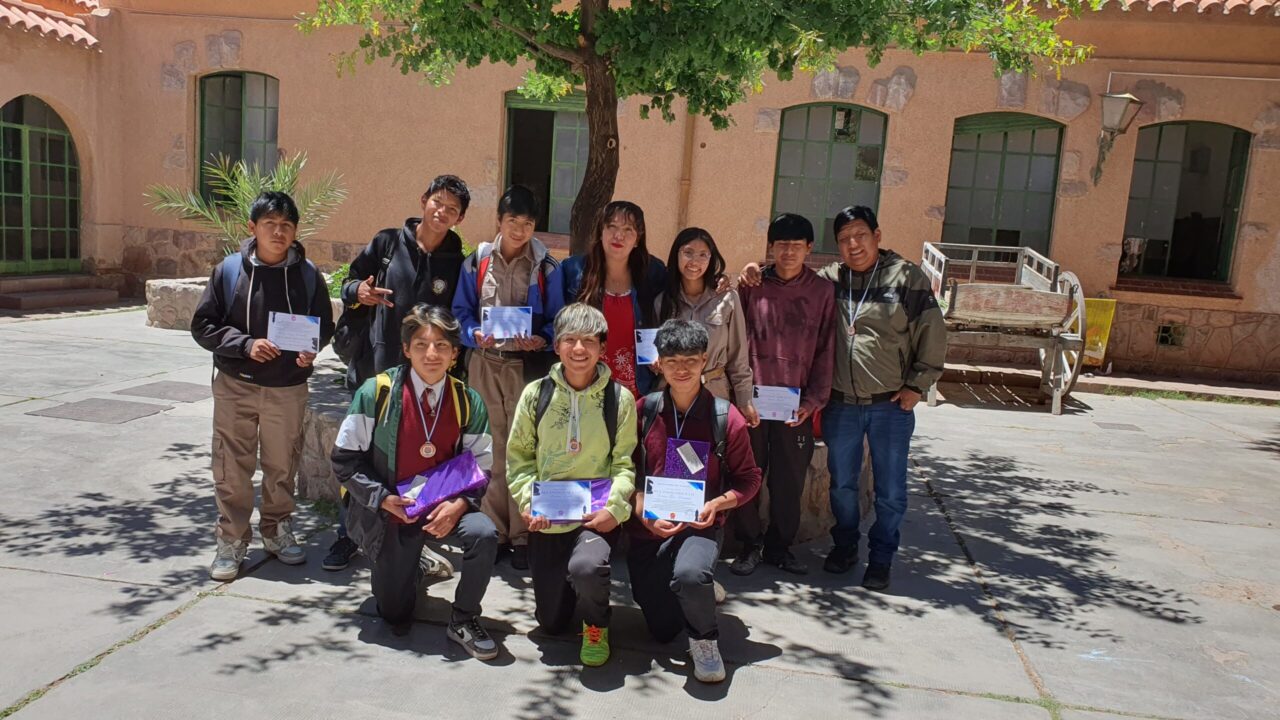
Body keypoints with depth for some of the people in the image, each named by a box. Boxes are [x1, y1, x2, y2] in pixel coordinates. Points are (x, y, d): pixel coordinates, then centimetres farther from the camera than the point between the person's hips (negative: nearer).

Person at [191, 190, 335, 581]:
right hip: (236, 386, -1)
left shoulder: (308, 274, -2)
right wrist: (245, 344, -16)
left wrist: (311, 350, -13)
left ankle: (278, 530, 32)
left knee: (282, 465, 13)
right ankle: (232, 540, 20)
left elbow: (325, 325, 8)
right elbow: (203, 325, -1)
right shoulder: (230, 270, -4)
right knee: (232, 467, 5)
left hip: (289, 387, 1)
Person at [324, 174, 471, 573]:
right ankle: (347, 535, 21)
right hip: (373, 368, 1)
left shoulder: (458, 263, 3)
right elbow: (349, 284, 9)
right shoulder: (387, 242, 4)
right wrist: (358, 292, -14)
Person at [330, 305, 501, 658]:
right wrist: (384, 499, -18)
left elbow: (480, 468, -2)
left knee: (484, 534, -31)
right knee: (396, 619, 3)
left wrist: (459, 504, -21)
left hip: (444, 508, 1)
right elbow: (345, 459, -7)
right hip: (388, 511, -1)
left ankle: (463, 621, -6)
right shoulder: (376, 392, -11)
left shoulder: (468, 402, -6)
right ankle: (404, 571, 40)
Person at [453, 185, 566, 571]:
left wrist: (541, 340, -16)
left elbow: (556, 319, 3)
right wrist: (475, 334, -13)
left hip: (528, 365, -1)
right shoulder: (476, 263, 5)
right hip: (485, 364, 2)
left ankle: (522, 534, 12)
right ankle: (492, 531, 19)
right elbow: (461, 311, 7)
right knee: (489, 449, 7)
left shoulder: (546, 268, 1)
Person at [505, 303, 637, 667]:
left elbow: (626, 462, -3)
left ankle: (596, 626, -1)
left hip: (597, 517, -2)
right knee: (552, 621, 6)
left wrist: (615, 507, -18)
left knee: (586, 567, -36)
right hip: (546, 518, 3)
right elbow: (518, 456, 5)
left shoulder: (620, 398, -4)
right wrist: (528, 501, -9)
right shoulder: (536, 394, 0)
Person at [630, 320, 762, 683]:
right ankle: (701, 589, 41)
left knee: (690, 574, -38)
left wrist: (717, 504, -15)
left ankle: (704, 640, -5)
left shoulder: (727, 418, -6)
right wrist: (645, 514, -13)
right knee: (662, 630, 7)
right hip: (649, 528, 3)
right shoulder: (644, 411, -1)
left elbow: (748, 479, 2)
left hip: (701, 525, -3)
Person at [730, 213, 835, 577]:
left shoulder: (821, 290, 4)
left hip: (796, 402, 1)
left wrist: (814, 400, -2)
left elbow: (825, 350, 4)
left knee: (790, 478, 8)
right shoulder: (752, 285, 3)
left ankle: (780, 546, 25)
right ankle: (749, 543, 20)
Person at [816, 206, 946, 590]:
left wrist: (916, 385, -6)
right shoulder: (829, 279, 2)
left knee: (890, 491, 7)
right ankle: (845, 546, 36)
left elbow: (933, 334, -4)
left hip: (891, 405, -2)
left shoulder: (906, 278, -6)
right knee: (842, 484, 16)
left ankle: (880, 558, 24)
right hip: (840, 404, 3)